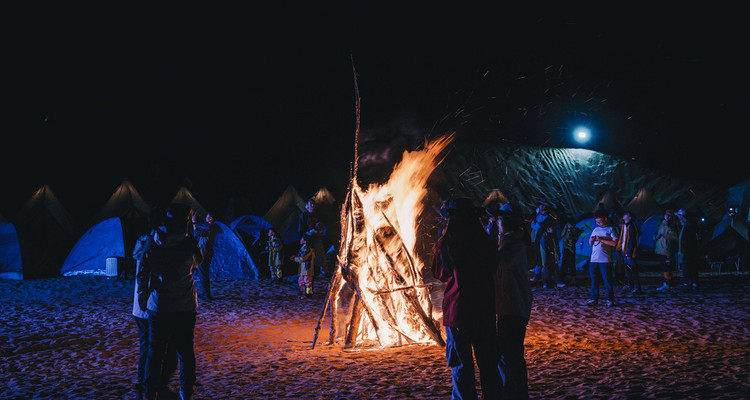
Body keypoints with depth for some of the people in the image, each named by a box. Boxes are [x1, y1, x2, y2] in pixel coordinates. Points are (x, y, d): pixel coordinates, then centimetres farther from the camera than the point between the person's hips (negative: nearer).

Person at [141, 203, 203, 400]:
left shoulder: (153, 244, -7)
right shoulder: (189, 243, -9)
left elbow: (143, 274, -1)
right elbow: (198, 262, 12)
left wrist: (142, 294, 13)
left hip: (159, 308, 0)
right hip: (186, 308, 0)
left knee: (155, 352, 10)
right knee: (185, 351, 11)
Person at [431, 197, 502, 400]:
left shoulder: (445, 244, -11)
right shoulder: (486, 241, -4)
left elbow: (439, 273, 6)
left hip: (457, 309, -3)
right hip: (485, 309, 3)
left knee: (461, 363, 7)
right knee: (488, 362, 15)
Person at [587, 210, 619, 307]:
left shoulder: (610, 229, 2)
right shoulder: (595, 229, 18)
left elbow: (614, 243, -9)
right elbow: (590, 244, 23)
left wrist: (601, 239, -13)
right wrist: (591, 240, 0)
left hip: (605, 260, -5)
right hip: (593, 259, 5)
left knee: (607, 280, -2)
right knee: (594, 280, 5)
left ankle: (610, 300, 6)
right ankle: (594, 299, 11)